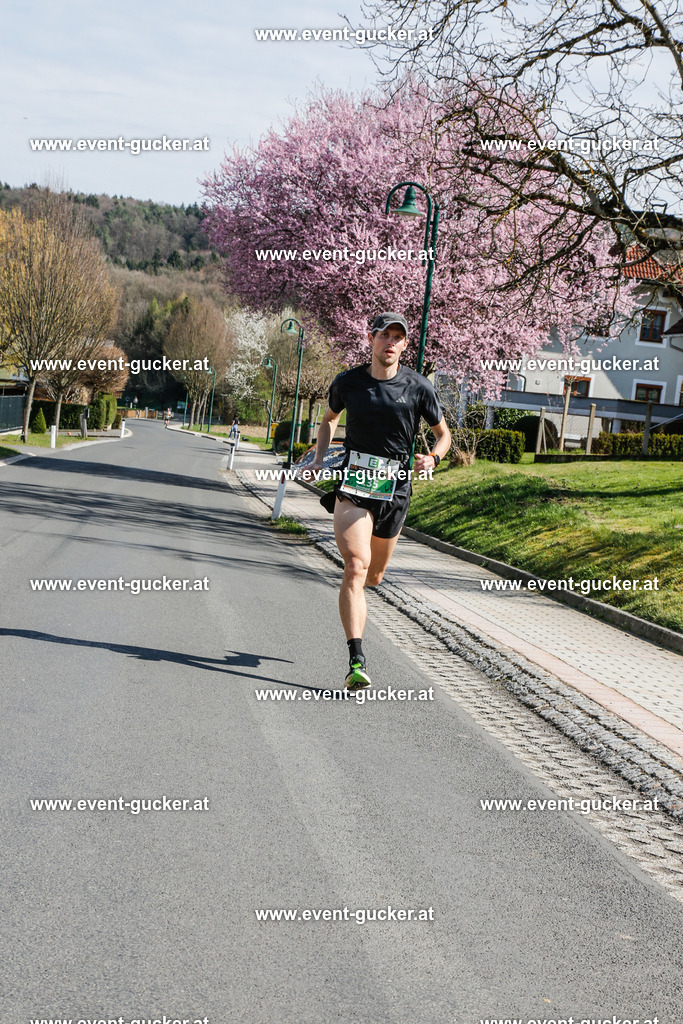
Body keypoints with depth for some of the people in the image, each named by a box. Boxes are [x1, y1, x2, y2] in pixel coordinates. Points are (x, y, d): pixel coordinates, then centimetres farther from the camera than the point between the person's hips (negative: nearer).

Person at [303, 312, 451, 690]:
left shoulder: (418, 387, -2)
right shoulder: (348, 382, 1)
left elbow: (443, 434, 10)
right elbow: (329, 419, 21)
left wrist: (432, 458, -11)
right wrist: (319, 459, 8)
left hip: (394, 489, 2)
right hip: (353, 485, -1)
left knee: (373, 576, 16)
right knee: (356, 566, -20)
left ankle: (352, 598, 55)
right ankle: (356, 661, -23)